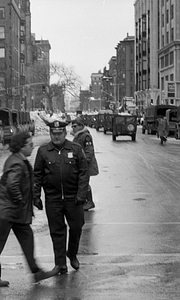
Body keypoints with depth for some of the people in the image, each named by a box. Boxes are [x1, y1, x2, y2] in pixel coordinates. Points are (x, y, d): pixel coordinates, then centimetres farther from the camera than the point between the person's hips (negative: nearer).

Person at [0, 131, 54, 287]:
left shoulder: (20, 160, 10)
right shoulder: (17, 164, -22)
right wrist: (20, 202, -20)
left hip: (17, 211, 10)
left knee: (27, 237, 13)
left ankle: (36, 271, 20)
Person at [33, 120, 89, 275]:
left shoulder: (76, 149, -1)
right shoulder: (43, 151, 1)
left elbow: (83, 173, -3)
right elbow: (37, 175, 4)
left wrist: (81, 194, -10)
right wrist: (36, 196, -2)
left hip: (73, 197, 0)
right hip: (52, 199, 0)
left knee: (76, 227, 9)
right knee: (57, 231, 5)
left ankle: (72, 255, 35)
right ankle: (60, 264, 15)